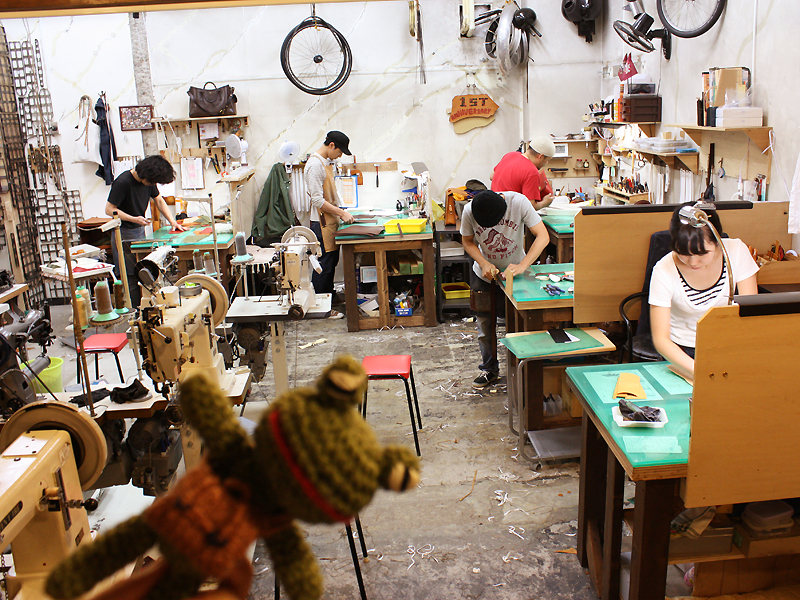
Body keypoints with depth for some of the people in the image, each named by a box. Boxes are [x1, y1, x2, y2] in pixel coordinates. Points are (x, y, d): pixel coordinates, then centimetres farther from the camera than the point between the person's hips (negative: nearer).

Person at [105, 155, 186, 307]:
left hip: (140, 231, 8)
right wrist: (134, 219, -26)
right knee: (131, 277, -8)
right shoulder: (122, 182, -20)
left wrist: (172, 221, 5)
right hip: (124, 233, -8)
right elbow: (109, 209, -16)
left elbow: (159, 200, 16)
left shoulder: (149, 181, 1)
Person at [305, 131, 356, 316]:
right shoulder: (315, 165, -19)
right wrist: (341, 213, -21)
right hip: (322, 223, -10)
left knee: (331, 262, 16)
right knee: (324, 265, -3)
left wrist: (339, 211, 14)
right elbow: (318, 200, -23)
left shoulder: (325, 162, 12)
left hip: (330, 220, 10)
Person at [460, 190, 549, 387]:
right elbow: (468, 242, -7)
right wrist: (484, 264, -24)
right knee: (484, 323, 8)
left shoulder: (519, 202, -28)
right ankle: (489, 369, 26)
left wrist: (522, 266, -38)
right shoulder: (469, 211, -23)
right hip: (484, 273, 1)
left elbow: (542, 236, -27)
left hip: (513, 270, -1)